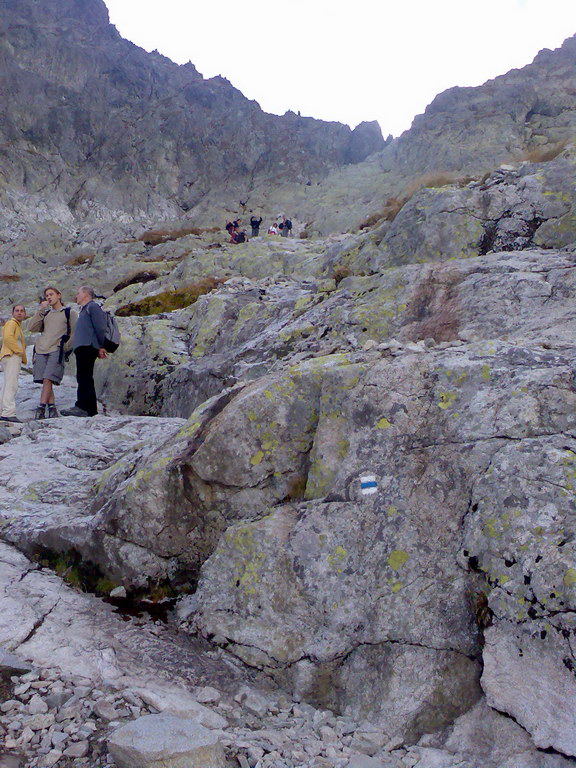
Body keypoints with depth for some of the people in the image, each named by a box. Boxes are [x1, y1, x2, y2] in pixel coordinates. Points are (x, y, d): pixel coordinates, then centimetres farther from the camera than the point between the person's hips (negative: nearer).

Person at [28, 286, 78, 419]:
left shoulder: (69, 312, 10)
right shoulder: (45, 314, 22)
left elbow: (75, 332, 5)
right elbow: (32, 328, 9)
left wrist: (66, 347, -4)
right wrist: (40, 310, 3)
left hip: (56, 350, -5)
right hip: (41, 349, 5)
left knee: (48, 379, -17)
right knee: (46, 381, -3)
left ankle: (41, 409, -20)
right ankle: (52, 408, -1)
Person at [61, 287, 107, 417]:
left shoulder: (92, 306, -1)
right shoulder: (84, 309, 30)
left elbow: (100, 327, -12)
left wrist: (101, 346, -15)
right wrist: (98, 348, 16)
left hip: (87, 347, -10)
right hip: (82, 348, 10)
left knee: (84, 376, -16)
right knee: (84, 378, 7)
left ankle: (83, 407, -21)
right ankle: (89, 408, 8)